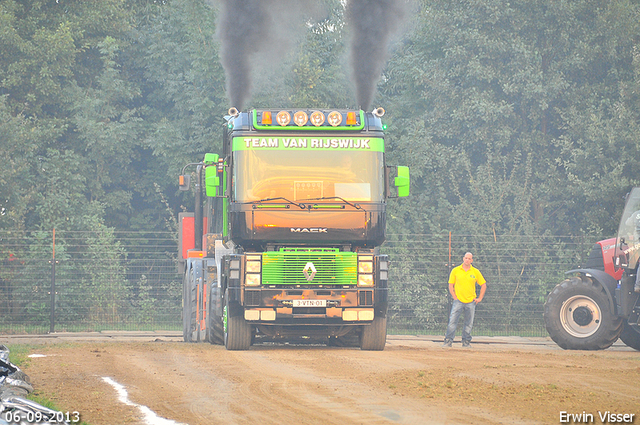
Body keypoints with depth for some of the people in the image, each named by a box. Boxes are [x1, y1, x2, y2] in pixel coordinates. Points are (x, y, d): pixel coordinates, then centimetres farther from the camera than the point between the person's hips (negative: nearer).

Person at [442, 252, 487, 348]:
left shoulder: (475, 272, 5)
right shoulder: (455, 271, 3)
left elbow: (483, 285, 13)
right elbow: (450, 285, 8)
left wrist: (480, 298, 6)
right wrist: (454, 297, -3)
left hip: (471, 301, 1)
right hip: (458, 300, -1)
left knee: (469, 324, 4)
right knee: (452, 321, -10)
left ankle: (466, 342, 12)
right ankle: (448, 341, -9)